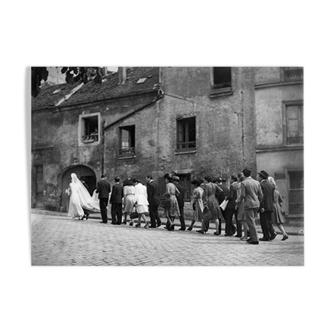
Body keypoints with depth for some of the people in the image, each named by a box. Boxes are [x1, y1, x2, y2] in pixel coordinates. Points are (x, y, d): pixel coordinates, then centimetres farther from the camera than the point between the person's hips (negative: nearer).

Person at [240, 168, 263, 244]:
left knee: (251, 222, -2)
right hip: (256, 204, 6)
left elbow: (243, 195, -13)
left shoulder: (244, 183, -9)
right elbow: (261, 195, 9)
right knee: (252, 221, 18)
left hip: (249, 204, -6)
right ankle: (252, 237, 23)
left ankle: (255, 239, -4)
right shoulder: (257, 182, 8)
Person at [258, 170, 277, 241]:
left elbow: (261, 196, -16)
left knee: (264, 222, -2)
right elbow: (272, 196, 13)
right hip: (270, 206, 8)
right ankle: (272, 232, 1)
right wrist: (271, 204, 18)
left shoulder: (261, 185, -11)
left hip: (264, 207, -8)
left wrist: (262, 207, -16)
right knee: (269, 221, 15)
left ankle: (266, 236, 0)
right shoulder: (271, 185, 13)